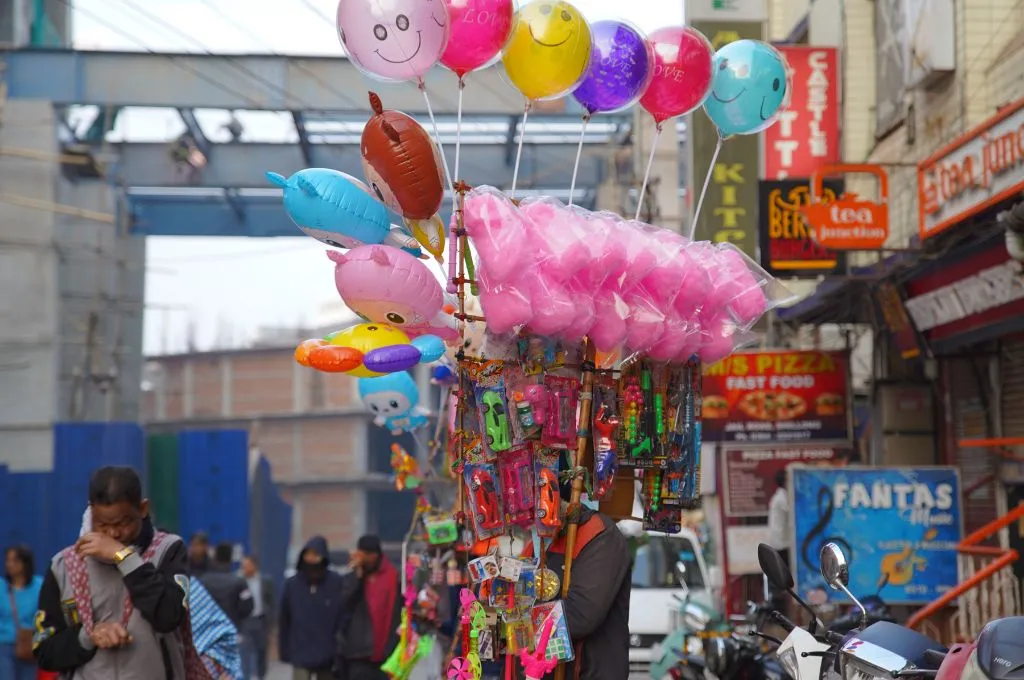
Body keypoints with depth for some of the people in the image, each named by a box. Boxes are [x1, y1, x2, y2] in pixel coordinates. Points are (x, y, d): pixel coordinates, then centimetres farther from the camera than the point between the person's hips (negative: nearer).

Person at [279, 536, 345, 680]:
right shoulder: (292, 584, -1)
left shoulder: (337, 583, -8)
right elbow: (284, 620, 6)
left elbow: (344, 619, -7)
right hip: (301, 655, 0)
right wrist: (284, 650, 6)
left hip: (327, 656, 0)